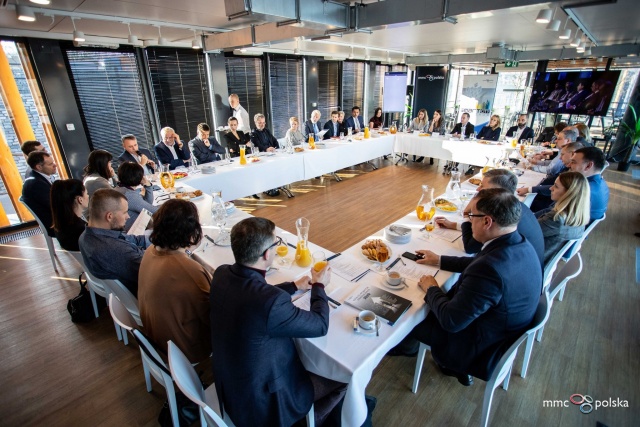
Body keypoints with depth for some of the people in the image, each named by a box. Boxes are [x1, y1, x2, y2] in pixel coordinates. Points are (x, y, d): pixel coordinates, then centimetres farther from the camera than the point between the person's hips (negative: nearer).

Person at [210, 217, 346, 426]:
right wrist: (319, 286, -4)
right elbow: (320, 325, -20)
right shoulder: (271, 302, -38)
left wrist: (294, 286, 12)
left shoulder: (222, 273, -14)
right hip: (261, 403, -7)